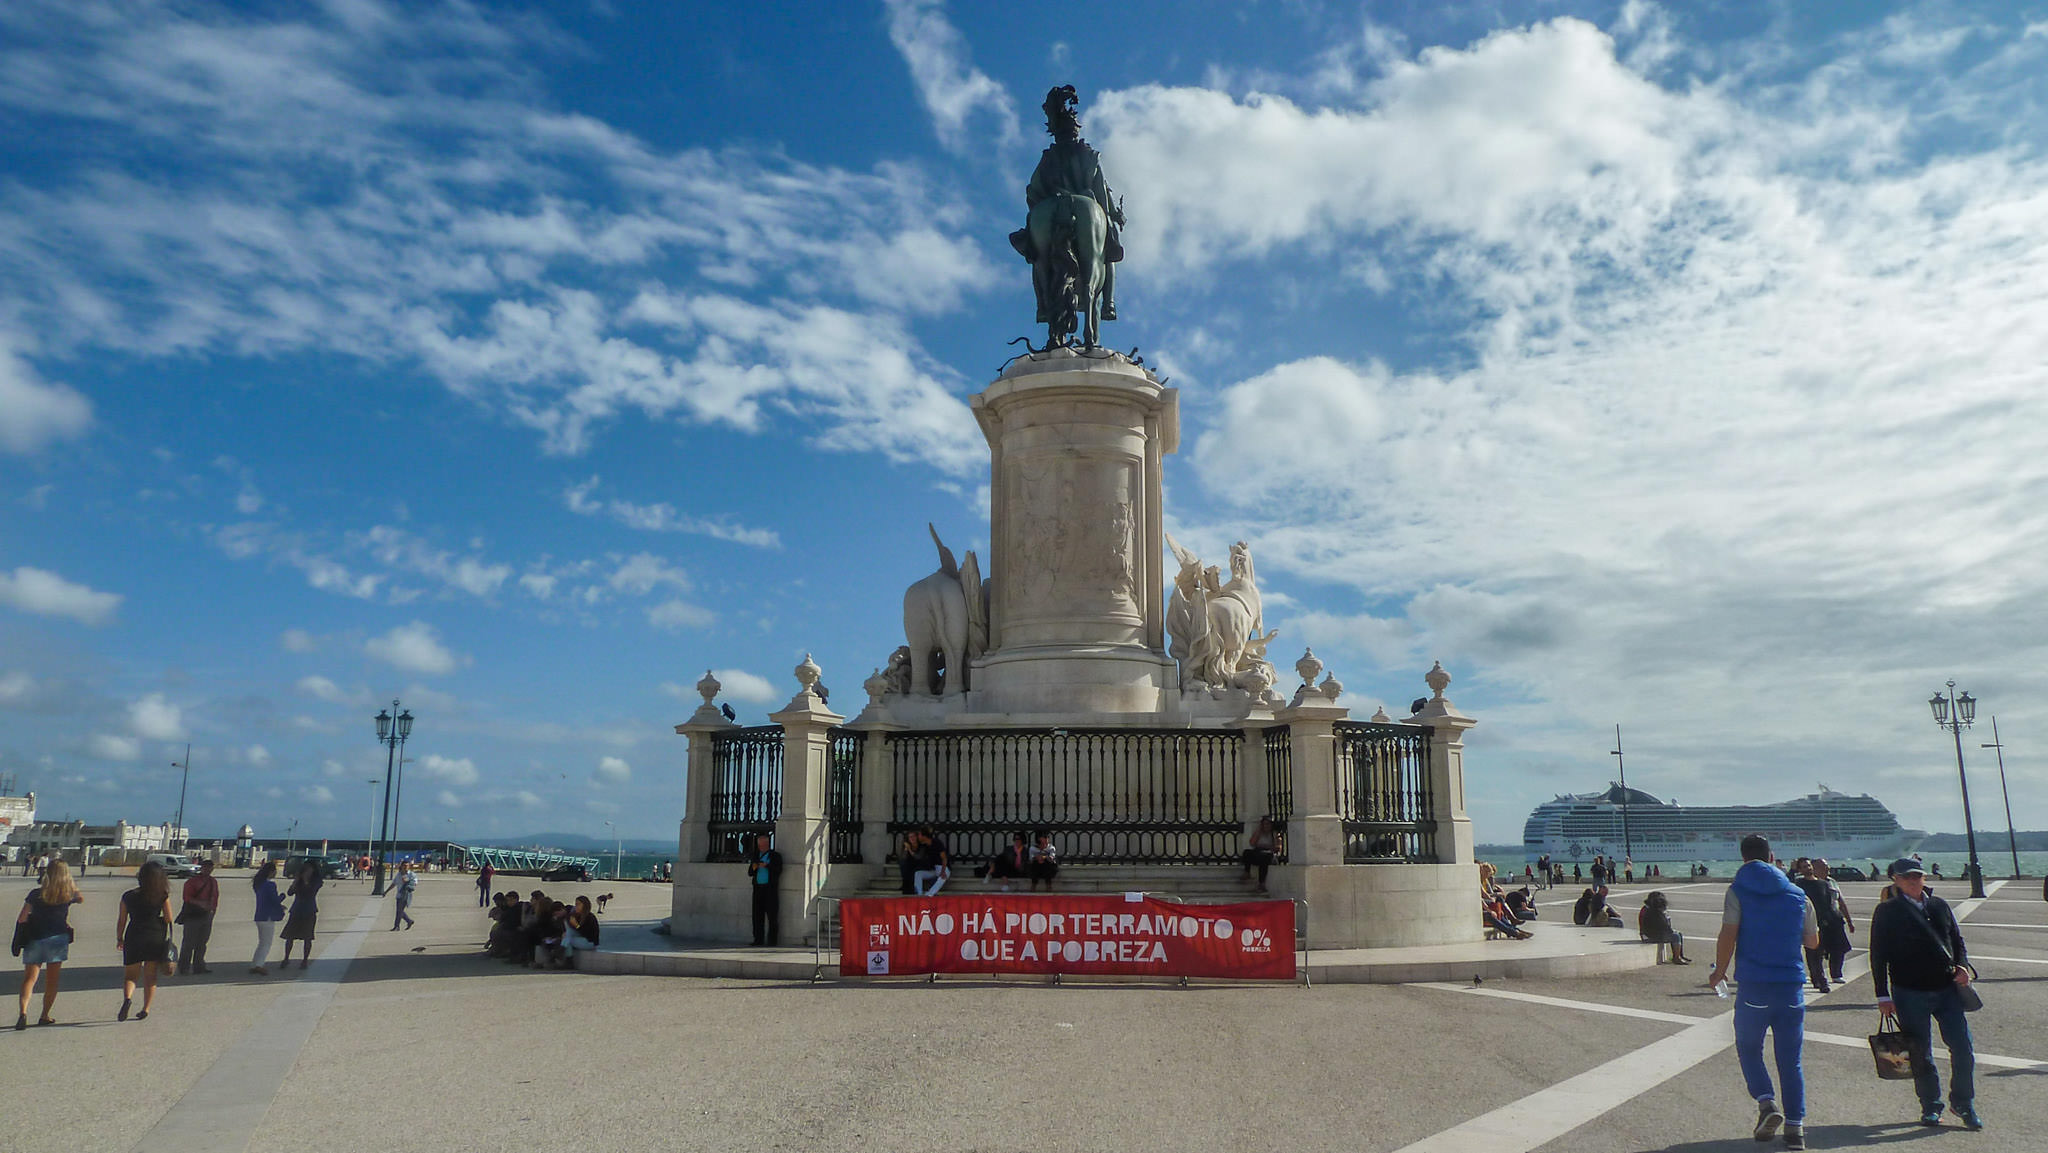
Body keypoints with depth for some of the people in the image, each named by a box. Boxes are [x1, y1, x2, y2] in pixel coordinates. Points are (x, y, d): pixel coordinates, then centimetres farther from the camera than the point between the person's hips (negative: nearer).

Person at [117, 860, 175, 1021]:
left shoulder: (128, 896, -1)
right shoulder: (163, 896, -4)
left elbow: (121, 921, 3)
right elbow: (169, 919, -2)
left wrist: (119, 939, 16)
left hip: (134, 937, 0)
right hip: (156, 938, 0)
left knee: (130, 974, 11)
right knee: (150, 976, 10)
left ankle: (127, 997, -17)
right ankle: (146, 1009, 8)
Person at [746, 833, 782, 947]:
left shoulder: (775, 856, 8)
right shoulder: (756, 856, 19)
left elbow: (778, 870, -4)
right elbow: (750, 873, 18)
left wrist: (766, 866, -15)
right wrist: (753, 868, -3)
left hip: (770, 889, -4)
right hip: (758, 888, 4)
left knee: (772, 916, -5)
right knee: (757, 915, 1)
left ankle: (772, 941, -3)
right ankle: (758, 940, 5)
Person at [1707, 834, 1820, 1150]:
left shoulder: (1738, 891, -4)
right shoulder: (1797, 894, 7)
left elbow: (1728, 936, -12)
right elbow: (1813, 941, 15)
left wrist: (1718, 972, 1)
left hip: (1754, 986, -3)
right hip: (1792, 987, 3)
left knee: (1748, 1048, 13)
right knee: (1790, 1059, 11)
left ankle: (1766, 1103, -6)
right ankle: (1795, 1125, 9)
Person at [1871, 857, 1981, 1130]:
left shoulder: (1940, 906, 12)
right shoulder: (1887, 912, -1)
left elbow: (1958, 940, 20)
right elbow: (1878, 956, -1)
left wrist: (1962, 966, -1)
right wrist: (1883, 996, -5)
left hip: (1947, 988, 3)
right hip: (1909, 993, -3)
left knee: (1963, 1049, -1)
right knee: (1920, 1055, 5)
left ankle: (1963, 1103, 18)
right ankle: (1930, 1107, 19)